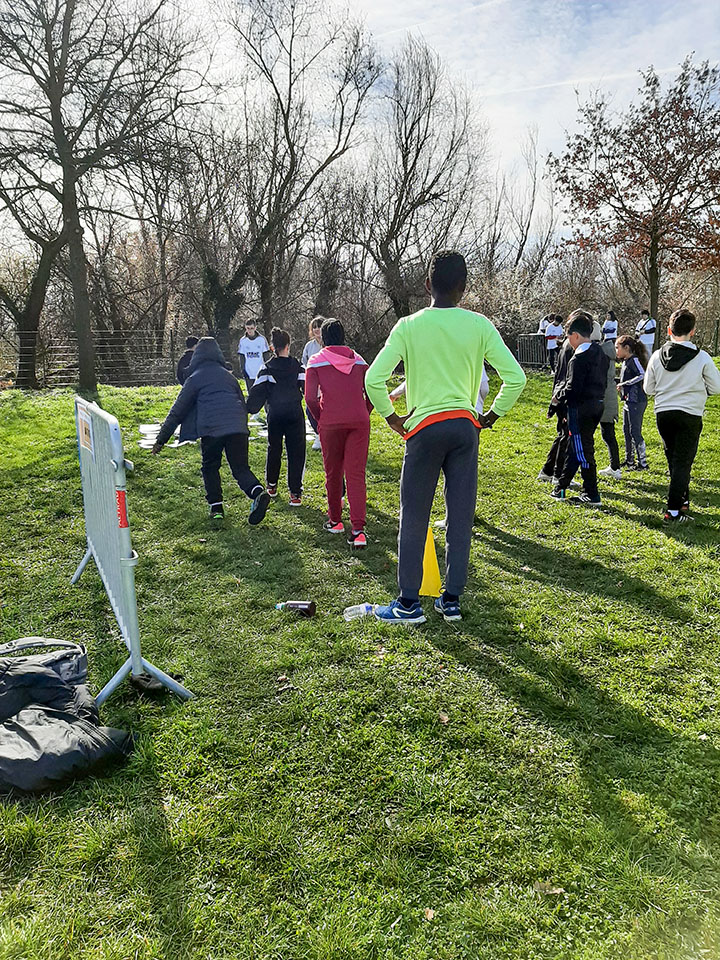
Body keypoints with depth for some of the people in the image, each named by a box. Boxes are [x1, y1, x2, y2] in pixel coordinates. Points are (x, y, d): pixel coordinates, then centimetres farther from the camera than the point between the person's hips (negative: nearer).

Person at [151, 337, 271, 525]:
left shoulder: (195, 378, 12)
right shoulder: (228, 375, 25)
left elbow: (178, 411, 11)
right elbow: (242, 403, 30)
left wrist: (161, 439, 15)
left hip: (211, 428, -3)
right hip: (237, 426, 3)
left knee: (210, 467, 16)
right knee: (241, 467, 5)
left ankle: (216, 506, 9)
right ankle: (257, 492, -22)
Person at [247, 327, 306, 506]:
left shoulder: (267, 369, 2)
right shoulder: (297, 367, 3)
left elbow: (257, 392, -4)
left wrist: (248, 409, 0)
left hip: (275, 416, 1)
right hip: (295, 415, -1)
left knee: (274, 449, 19)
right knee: (296, 452, 1)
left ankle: (271, 485, 32)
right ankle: (295, 493, -3)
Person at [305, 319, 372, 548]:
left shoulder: (316, 361, 5)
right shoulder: (358, 360, 13)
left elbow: (310, 398, -4)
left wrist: (320, 418, 10)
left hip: (331, 424, -1)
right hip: (359, 422, 2)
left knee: (333, 474, 14)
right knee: (356, 475, -2)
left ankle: (335, 521, 26)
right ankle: (358, 529, -11)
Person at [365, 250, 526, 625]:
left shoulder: (409, 326, -3)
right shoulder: (479, 325, 1)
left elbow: (373, 378, -9)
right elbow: (515, 377, -1)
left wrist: (391, 417, 4)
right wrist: (490, 417, 10)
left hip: (424, 428, -2)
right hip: (465, 427, 2)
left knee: (414, 518, 7)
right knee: (460, 516, 10)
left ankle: (409, 603, 13)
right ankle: (452, 600, 19)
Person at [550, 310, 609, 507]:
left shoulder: (579, 359, -18)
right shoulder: (600, 354, 10)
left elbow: (573, 389, -20)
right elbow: (603, 381, 15)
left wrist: (560, 395, -2)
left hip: (580, 409, -9)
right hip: (597, 406, 9)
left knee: (583, 451, -2)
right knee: (574, 448, 17)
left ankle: (592, 496, 2)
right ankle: (561, 487, 28)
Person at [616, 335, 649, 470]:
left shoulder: (634, 360, -13)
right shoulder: (625, 361, 15)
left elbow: (642, 375, -26)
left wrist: (624, 384, -22)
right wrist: (621, 387, 7)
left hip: (636, 402, -10)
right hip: (628, 401, 10)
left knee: (635, 432, -7)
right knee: (626, 430, 15)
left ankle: (643, 463, -2)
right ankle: (629, 460, 25)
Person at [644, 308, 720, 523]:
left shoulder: (657, 356, -3)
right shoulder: (702, 358, -10)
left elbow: (648, 388, 4)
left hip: (663, 413, 4)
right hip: (690, 415, -3)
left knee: (674, 461, 18)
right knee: (683, 462, 0)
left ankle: (683, 501, 32)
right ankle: (673, 511, -7)